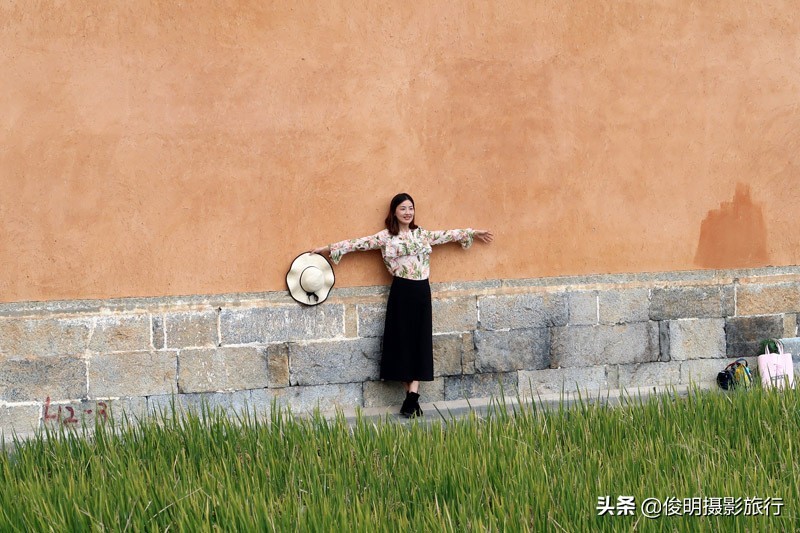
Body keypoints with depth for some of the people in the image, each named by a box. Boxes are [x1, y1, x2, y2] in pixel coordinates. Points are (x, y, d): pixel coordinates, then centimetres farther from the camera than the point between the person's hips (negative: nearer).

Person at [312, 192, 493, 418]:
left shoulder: (422, 234, 12)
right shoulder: (386, 237, -2)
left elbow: (448, 235, 23)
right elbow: (359, 243, -7)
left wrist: (472, 233, 31)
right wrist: (329, 248, -13)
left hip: (421, 292, 4)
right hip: (401, 293, -4)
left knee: (420, 342, -1)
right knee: (402, 341, -2)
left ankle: (412, 396, -3)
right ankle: (411, 395, 5)